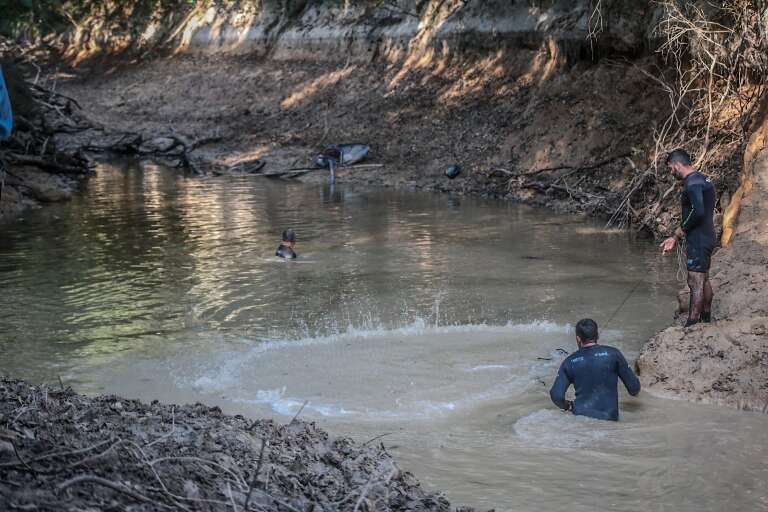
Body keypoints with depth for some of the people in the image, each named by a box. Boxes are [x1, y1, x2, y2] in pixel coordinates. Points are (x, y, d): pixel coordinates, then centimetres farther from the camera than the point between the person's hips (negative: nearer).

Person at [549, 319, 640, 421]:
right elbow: (634, 387, 5)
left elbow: (556, 396, -3)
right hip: (608, 418, -1)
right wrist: (633, 392, 29)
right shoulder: (613, 354, 3)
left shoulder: (569, 362, 6)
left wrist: (567, 406, 18)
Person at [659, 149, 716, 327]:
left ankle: (691, 326, -5)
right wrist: (675, 238, 14)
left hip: (698, 242, -10)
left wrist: (678, 233, -15)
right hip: (707, 238, 10)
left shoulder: (692, 183, -18)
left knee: (696, 283, -7)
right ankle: (706, 319, 30)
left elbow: (697, 212, -29)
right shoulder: (703, 180, 15)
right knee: (704, 280, 19)